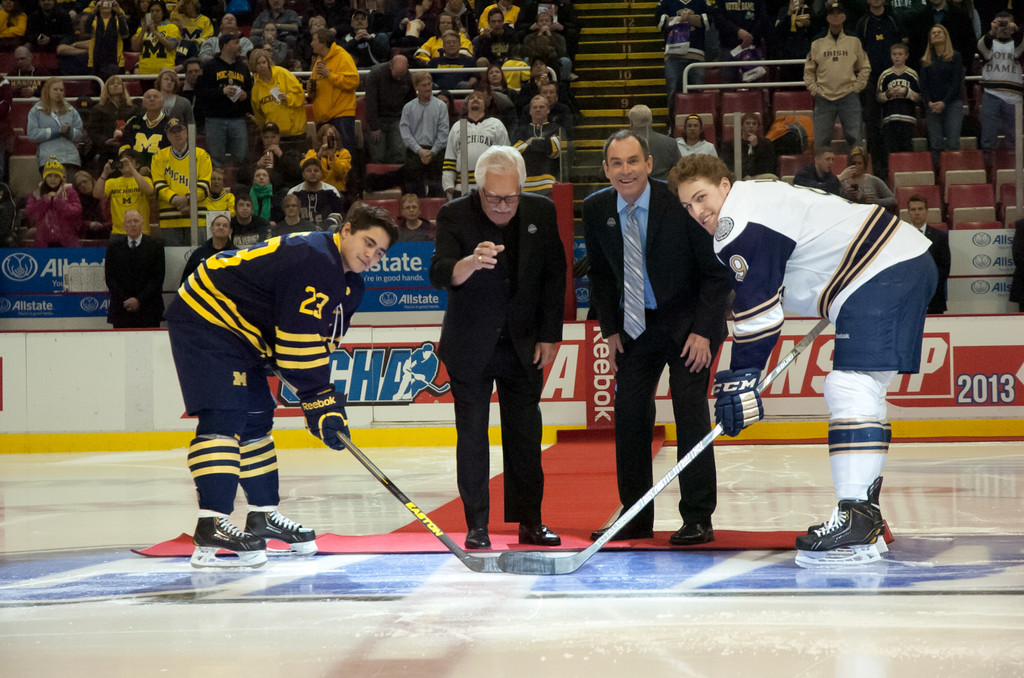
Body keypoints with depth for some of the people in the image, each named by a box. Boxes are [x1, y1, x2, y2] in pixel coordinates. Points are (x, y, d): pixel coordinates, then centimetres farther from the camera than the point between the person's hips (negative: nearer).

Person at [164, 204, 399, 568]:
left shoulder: (348, 284, 9)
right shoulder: (313, 261, -25)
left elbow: (321, 341, 13)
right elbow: (299, 344, -27)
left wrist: (328, 401, 4)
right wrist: (318, 402, -23)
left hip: (239, 333, 11)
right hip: (203, 319, -11)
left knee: (256, 418, 16)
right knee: (224, 416, -20)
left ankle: (263, 515, 28)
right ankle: (211, 527, -28)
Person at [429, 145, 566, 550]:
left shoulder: (541, 213, -4)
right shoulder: (454, 217, -14)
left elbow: (554, 276, 5)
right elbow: (439, 274, -27)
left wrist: (549, 336, 2)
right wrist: (471, 263, -49)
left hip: (523, 346, 3)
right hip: (470, 347, -2)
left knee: (525, 434, 6)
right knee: (472, 437, 0)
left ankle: (529, 521, 13)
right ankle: (477, 526, 6)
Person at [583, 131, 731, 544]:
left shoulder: (679, 203, -19)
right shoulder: (596, 210, -5)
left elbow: (716, 271, -12)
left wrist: (703, 332, -17)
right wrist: (610, 329, 1)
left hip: (687, 321, -5)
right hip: (634, 324, 5)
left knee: (690, 410, -11)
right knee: (628, 413, 1)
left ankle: (697, 519, -5)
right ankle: (636, 517, 12)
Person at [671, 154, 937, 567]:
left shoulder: (743, 223, -14)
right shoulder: (759, 196, 18)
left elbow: (758, 311, -18)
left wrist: (741, 378, -17)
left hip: (882, 275, -11)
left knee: (851, 388, -18)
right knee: (864, 390, 15)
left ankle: (857, 522, -27)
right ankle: (865, 521, 19)